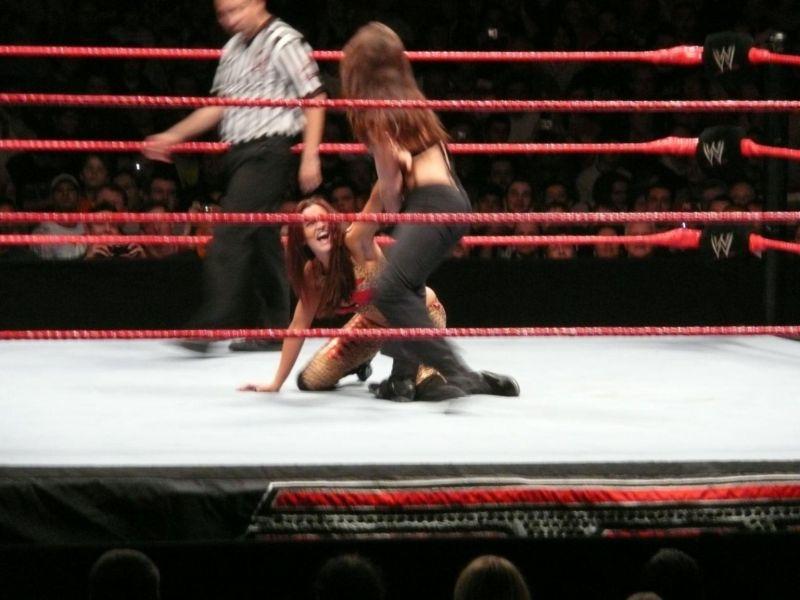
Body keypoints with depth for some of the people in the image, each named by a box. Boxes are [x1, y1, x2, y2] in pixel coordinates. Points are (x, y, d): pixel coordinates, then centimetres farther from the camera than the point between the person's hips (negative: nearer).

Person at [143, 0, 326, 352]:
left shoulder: (283, 43, -8)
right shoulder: (233, 49, 16)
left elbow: (314, 99, -10)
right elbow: (221, 105, 23)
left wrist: (310, 157, -16)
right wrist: (173, 136, 18)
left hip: (267, 149, -9)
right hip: (240, 152, 9)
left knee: (231, 235, -15)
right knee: (263, 239, 11)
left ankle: (211, 327, -19)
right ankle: (279, 328, 17)